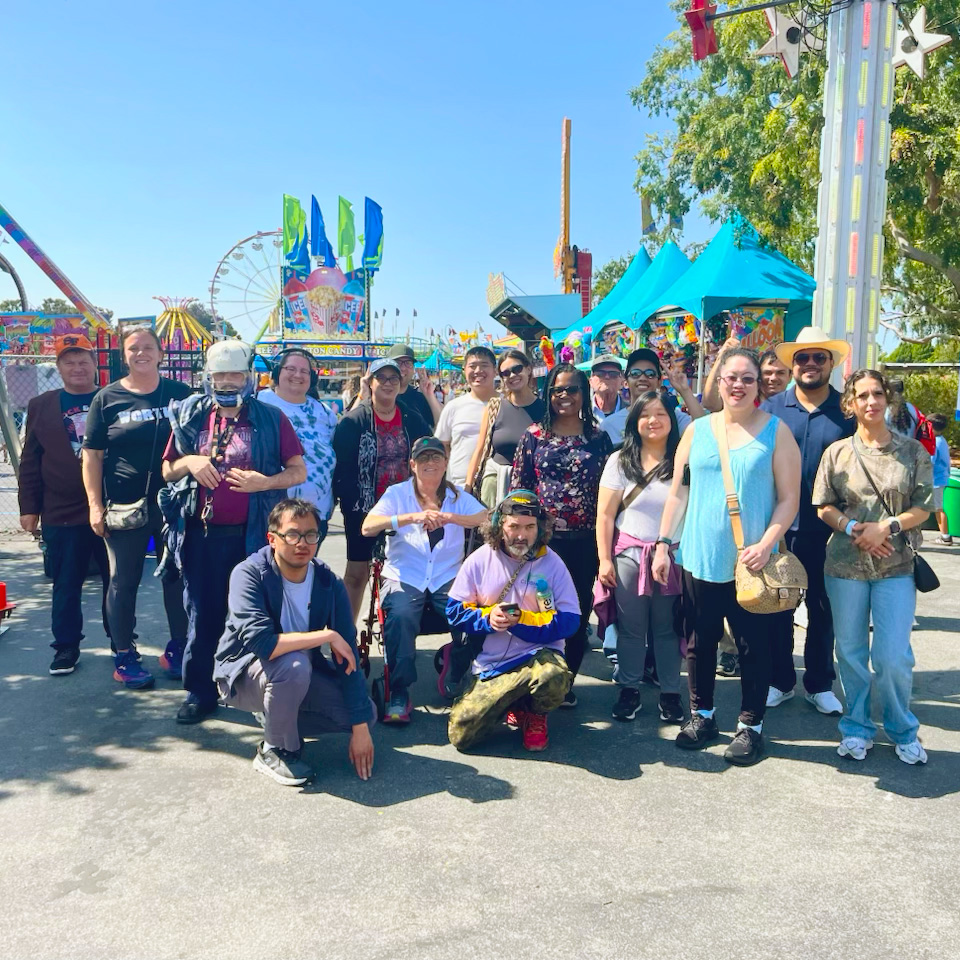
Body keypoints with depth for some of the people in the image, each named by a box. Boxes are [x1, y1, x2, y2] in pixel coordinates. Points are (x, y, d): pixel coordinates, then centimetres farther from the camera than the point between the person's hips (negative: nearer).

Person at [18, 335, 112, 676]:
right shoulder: (41, 406, 6)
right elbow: (30, 462, 7)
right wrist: (28, 507, 3)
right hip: (61, 515, 1)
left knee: (117, 582, 9)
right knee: (66, 584, 9)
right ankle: (66, 645, 24)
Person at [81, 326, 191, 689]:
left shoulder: (180, 393, 2)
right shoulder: (107, 398, 0)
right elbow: (92, 455, 0)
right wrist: (95, 505, -7)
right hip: (124, 506, -1)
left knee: (177, 577, 10)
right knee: (124, 581, 8)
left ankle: (177, 648, 25)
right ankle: (124, 657, 20)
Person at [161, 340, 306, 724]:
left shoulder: (271, 418, 0)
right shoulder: (190, 417, 8)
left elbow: (299, 471, 0)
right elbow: (167, 470, 13)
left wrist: (266, 482, -19)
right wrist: (190, 461, -9)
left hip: (253, 533, -2)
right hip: (202, 533, 2)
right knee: (203, 612, 8)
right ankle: (200, 691, 20)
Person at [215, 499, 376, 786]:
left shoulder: (329, 583, -12)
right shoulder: (249, 574, -25)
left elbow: (348, 655, -13)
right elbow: (260, 643, -39)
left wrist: (360, 727, -16)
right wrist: (328, 636, -32)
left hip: (301, 673, 5)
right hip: (243, 675, -5)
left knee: (367, 713, -9)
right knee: (293, 664, -37)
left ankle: (279, 718, 11)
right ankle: (275, 749, -10)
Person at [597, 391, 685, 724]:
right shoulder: (620, 461, 3)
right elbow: (605, 515, 2)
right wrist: (604, 559, -3)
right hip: (628, 556, 1)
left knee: (667, 628, 6)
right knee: (630, 627, 7)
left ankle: (670, 693, 19)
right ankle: (629, 690, 20)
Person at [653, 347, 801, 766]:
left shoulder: (776, 431, -2)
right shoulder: (698, 430, 6)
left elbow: (789, 498, -4)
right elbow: (678, 493, 9)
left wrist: (765, 545, -16)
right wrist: (663, 543, 5)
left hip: (750, 563, -3)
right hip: (700, 558, 3)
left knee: (752, 644, 7)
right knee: (699, 641, 12)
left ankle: (750, 725, 23)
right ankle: (701, 715, 29)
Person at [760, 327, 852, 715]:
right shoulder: (771, 408, 1)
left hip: (828, 530, 0)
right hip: (778, 527, 0)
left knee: (822, 609, 12)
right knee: (777, 607, 10)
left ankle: (820, 684, 27)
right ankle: (780, 681, 25)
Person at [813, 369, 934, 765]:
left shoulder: (913, 451, 2)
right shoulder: (837, 452, 3)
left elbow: (923, 507, 0)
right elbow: (823, 507, 3)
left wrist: (886, 527, -15)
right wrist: (853, 528, -14)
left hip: (897, 566, -1)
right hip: (845, 565, 1)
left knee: (893, 656, -3)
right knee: (850, 651, 10)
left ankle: (902, 731, 21)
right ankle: (857, 726, 27)